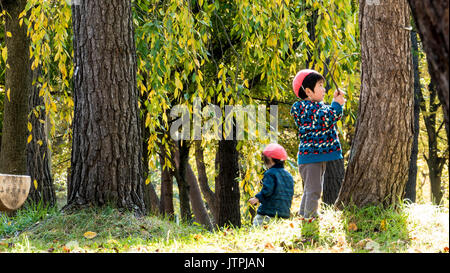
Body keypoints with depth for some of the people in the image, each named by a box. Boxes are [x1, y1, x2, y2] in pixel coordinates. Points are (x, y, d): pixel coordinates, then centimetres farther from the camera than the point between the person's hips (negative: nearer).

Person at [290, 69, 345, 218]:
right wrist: (336, 104, -13)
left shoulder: (318, 105, 17)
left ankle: (302, 216, 26)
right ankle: (310, 217, -11)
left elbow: (334, 117, 23)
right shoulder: (304, 107, -14)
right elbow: (325, 119, -24)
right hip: (311, 155, -10)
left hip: (319, 155, 10)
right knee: (313, 190, -11)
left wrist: (336, 101, 10)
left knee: (311, 190, 18)